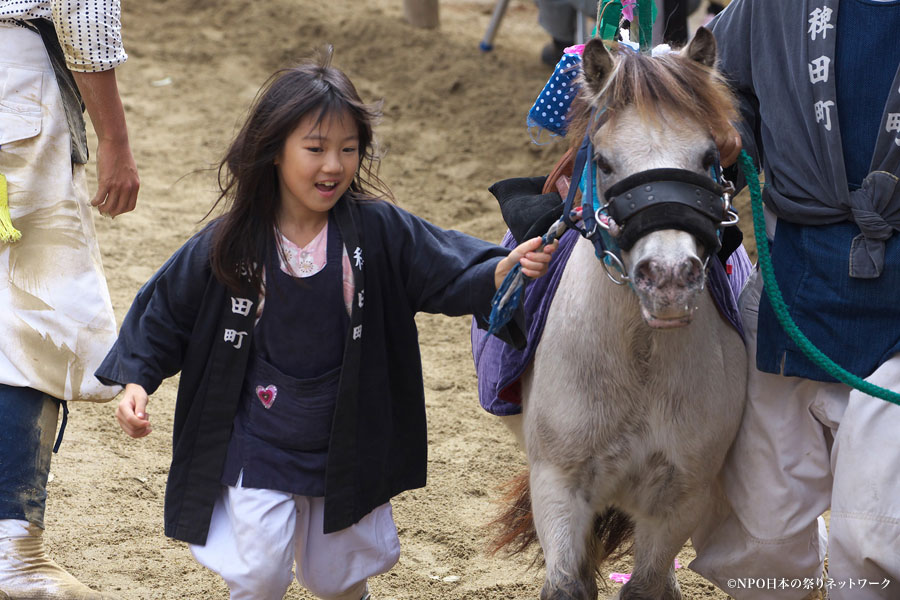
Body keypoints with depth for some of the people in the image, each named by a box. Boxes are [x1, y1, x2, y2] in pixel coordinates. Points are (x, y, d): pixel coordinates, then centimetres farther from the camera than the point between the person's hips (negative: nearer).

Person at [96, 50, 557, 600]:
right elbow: (167, 310, 2)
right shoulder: (230, 245, -9)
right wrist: (137, 380, -7)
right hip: (257, 446, -1)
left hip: (348, 447, 1)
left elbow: (454, 273, -14)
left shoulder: (379, 230, -11)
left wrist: (505, 270, -33)